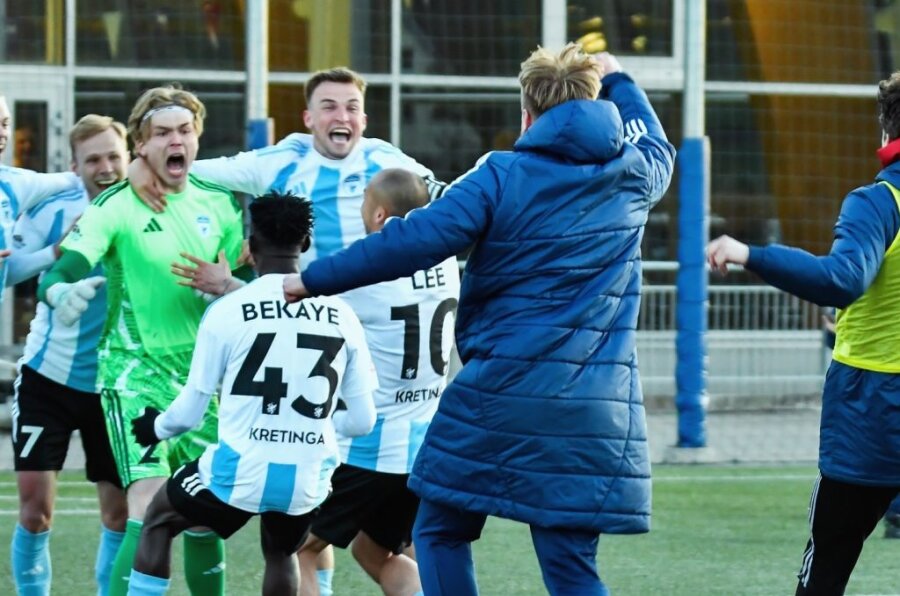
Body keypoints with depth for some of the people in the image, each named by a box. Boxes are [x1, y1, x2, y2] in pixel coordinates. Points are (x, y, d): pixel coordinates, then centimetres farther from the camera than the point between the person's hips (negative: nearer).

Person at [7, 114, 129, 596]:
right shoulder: (54, 210, -7)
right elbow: (11, 266, -11)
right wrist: (60, 250, -26)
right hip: (48, 376, -1)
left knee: (120, 511, 4)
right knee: (35, 506, -4)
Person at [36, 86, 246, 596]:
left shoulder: (218, 205, 7)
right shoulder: (116, 207, -10)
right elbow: (62, 270, -21)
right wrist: (61, 291, -45)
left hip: (202, 376, 6)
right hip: (137, 375, -6)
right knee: (149, 513, -19)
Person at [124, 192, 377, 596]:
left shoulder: (226, 312, -8)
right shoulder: (341, 316, 0)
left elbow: (189, 412, -1)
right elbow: (362, 421, 5)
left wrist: (155, 428, 21)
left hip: (240, 471, -3)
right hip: (307, 479, 3)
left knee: (158, 521, 24)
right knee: (280, 554, 32)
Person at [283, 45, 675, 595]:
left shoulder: (503, 176, -4)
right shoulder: (633, 177, 10)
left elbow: (415, 241, -12)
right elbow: (658, 148, 35)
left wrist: (314, 280, -5)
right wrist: (620, 83, 52)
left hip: (503, 394, -4)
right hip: (595, 410, 4)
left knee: (441, 534, 12)